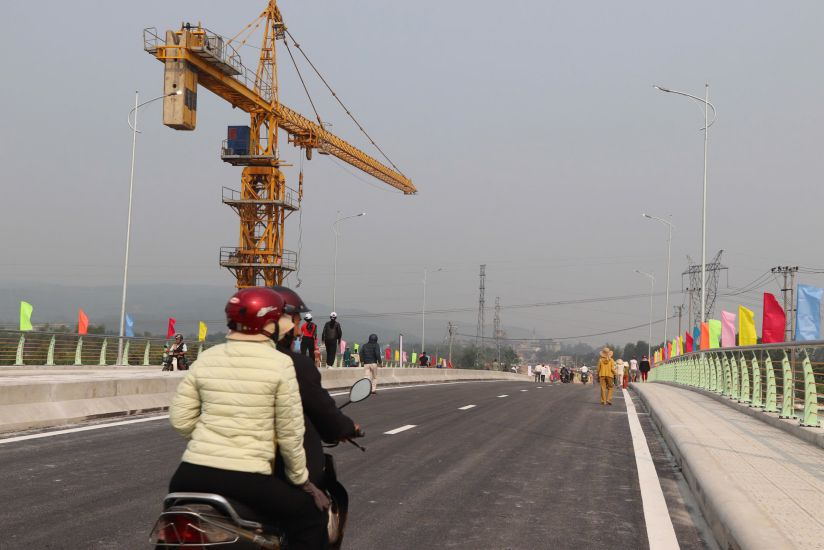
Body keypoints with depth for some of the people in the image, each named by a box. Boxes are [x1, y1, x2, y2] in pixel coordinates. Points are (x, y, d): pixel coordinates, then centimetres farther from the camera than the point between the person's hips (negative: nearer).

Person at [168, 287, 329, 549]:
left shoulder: (206, 358, 7)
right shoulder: (280, 363, -5)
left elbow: (180, 419, 8)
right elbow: (290, 432, -3)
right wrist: (301, 479, 11)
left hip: (193, 473, 5)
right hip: (247, 480, -5)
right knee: (312, 519, 14)